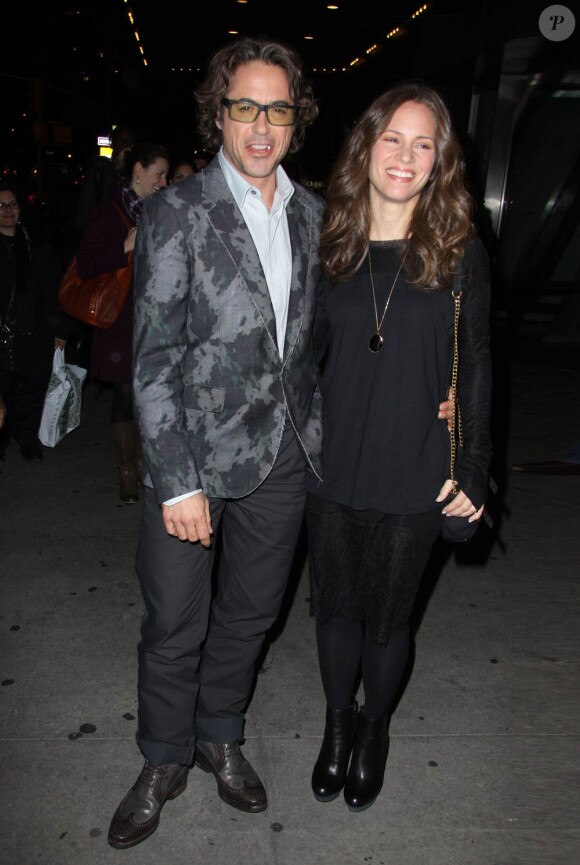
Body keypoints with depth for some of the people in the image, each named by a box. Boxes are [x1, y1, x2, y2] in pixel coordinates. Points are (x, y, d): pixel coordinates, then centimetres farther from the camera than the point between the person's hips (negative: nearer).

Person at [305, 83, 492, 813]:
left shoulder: (460, 253, -5)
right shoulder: (331, 247, 1)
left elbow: (474, 365, -1)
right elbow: (310, 350, 8)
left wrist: (474, 470, -3)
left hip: (415, 479, -2)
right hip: (332, 470, 2)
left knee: (387, 616, 12)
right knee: (334, 604, 16)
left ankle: (374, 729, 41)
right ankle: (338, 720, 42)